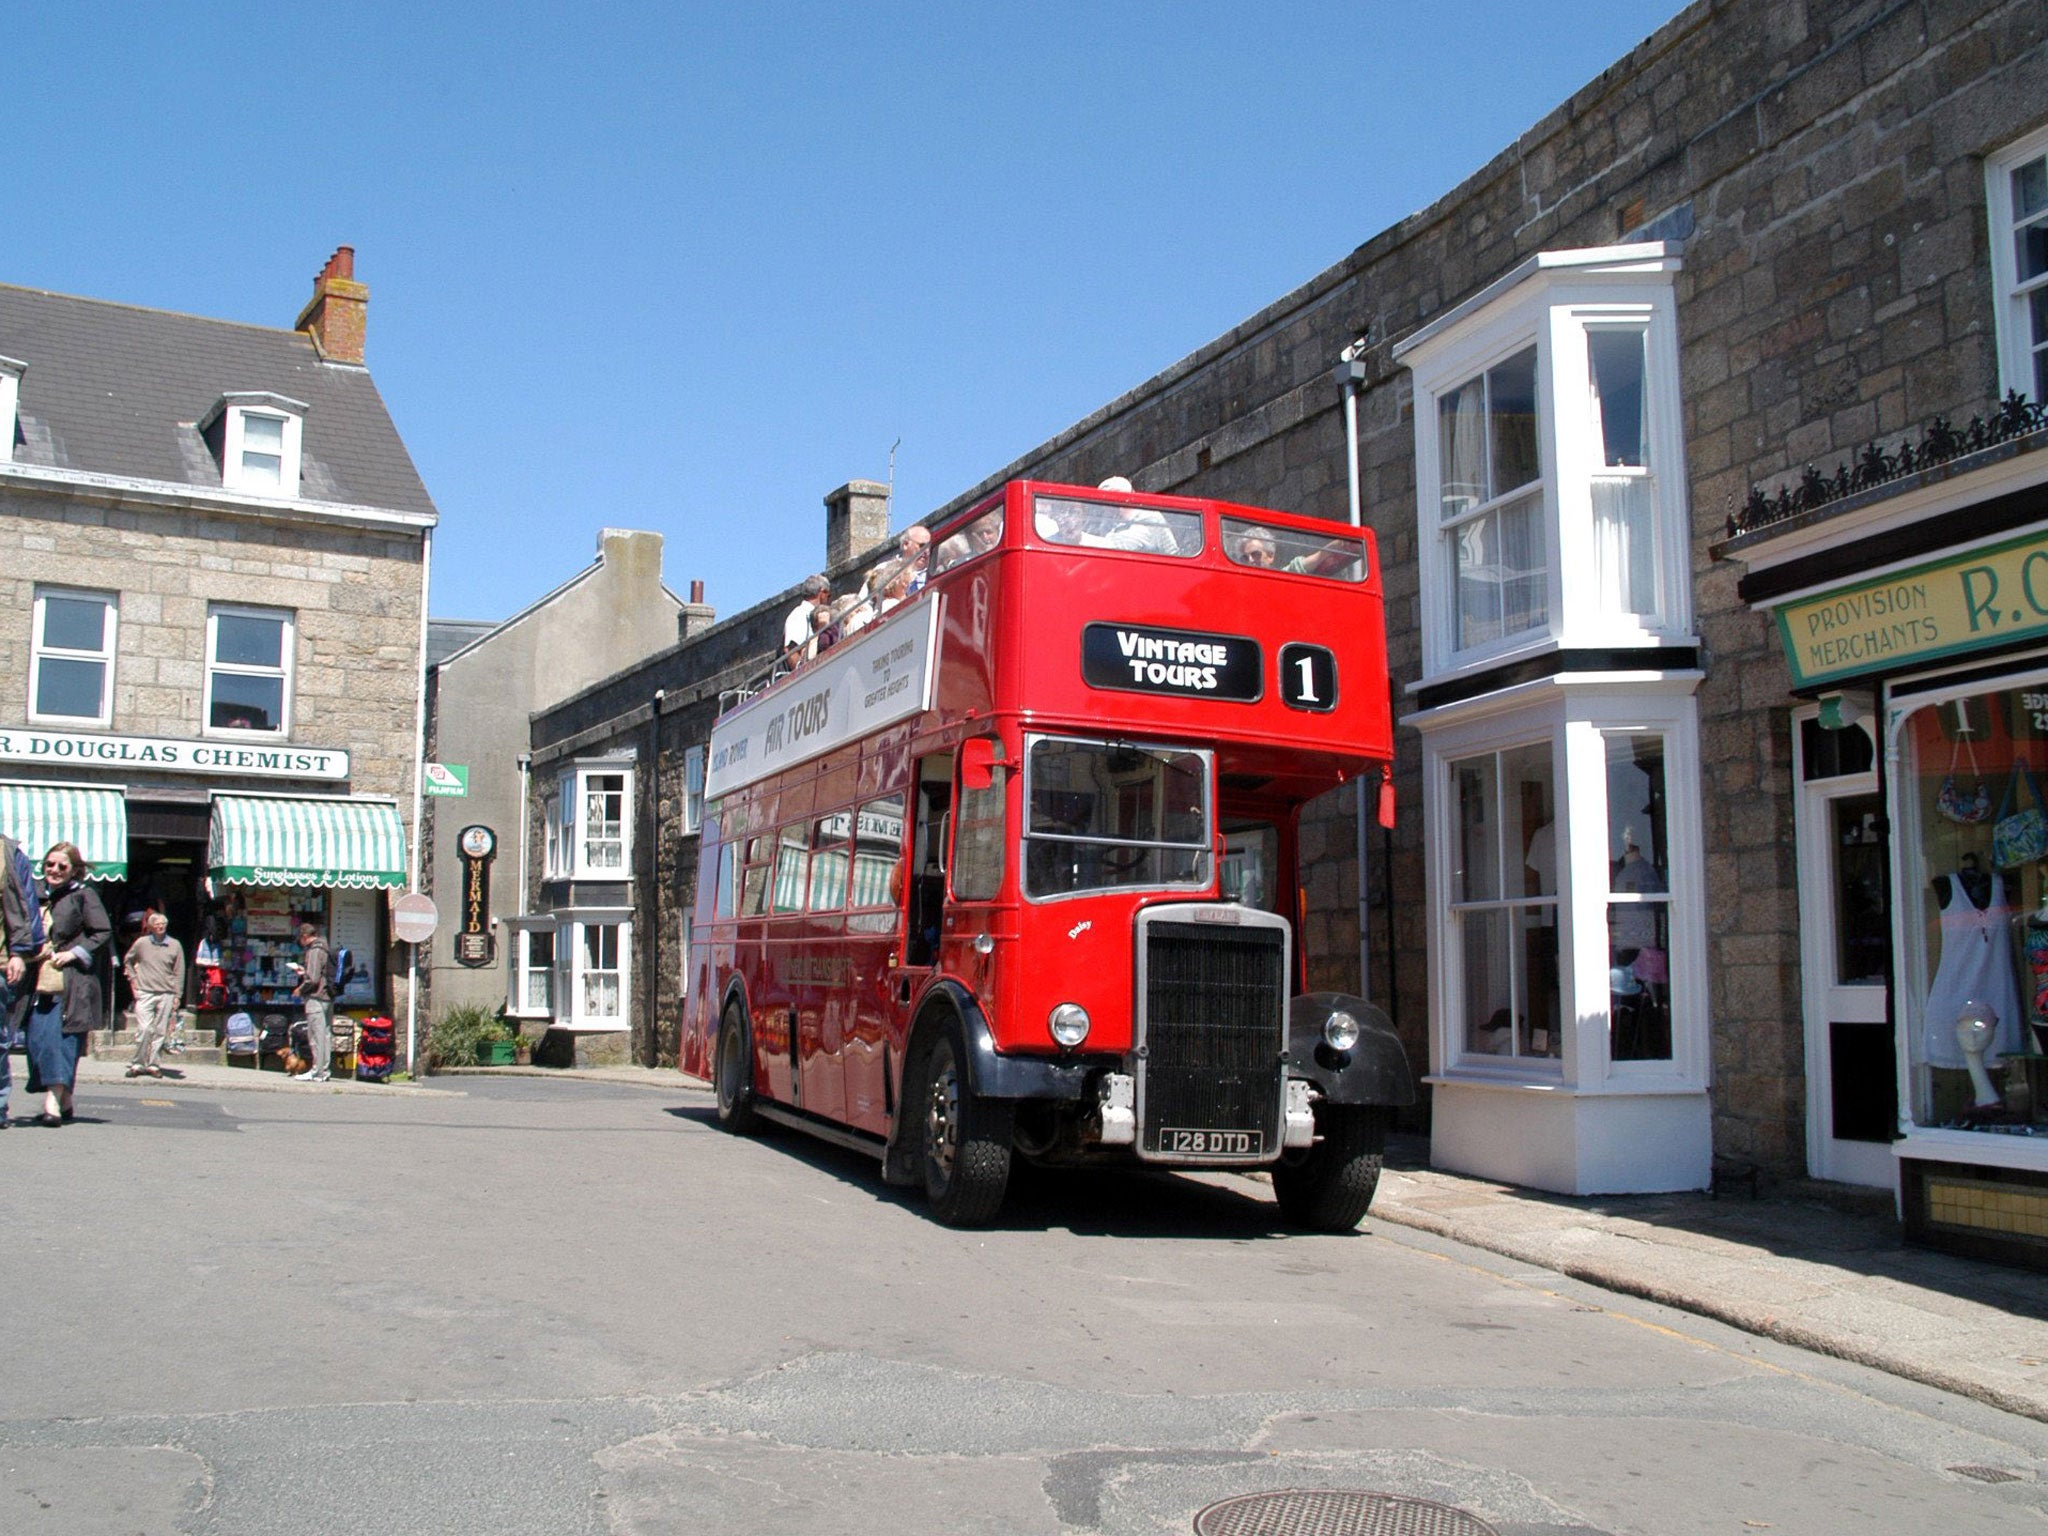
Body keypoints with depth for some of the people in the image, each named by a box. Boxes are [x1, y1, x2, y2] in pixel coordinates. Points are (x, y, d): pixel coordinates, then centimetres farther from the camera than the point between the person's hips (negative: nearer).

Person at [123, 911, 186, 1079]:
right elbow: (127, 961, 21)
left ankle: (151, 1064, 10)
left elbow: (179, 973, 8)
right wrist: (133, 979, 10)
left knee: (160, 1031, 1)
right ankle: (136, 1063, 2)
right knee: (144, 1029, -10)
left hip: (166, 994, 1)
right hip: (144, 993, -1)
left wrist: (177, 996, 4)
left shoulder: (175, 945, 6)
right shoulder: (141, 943, 5)